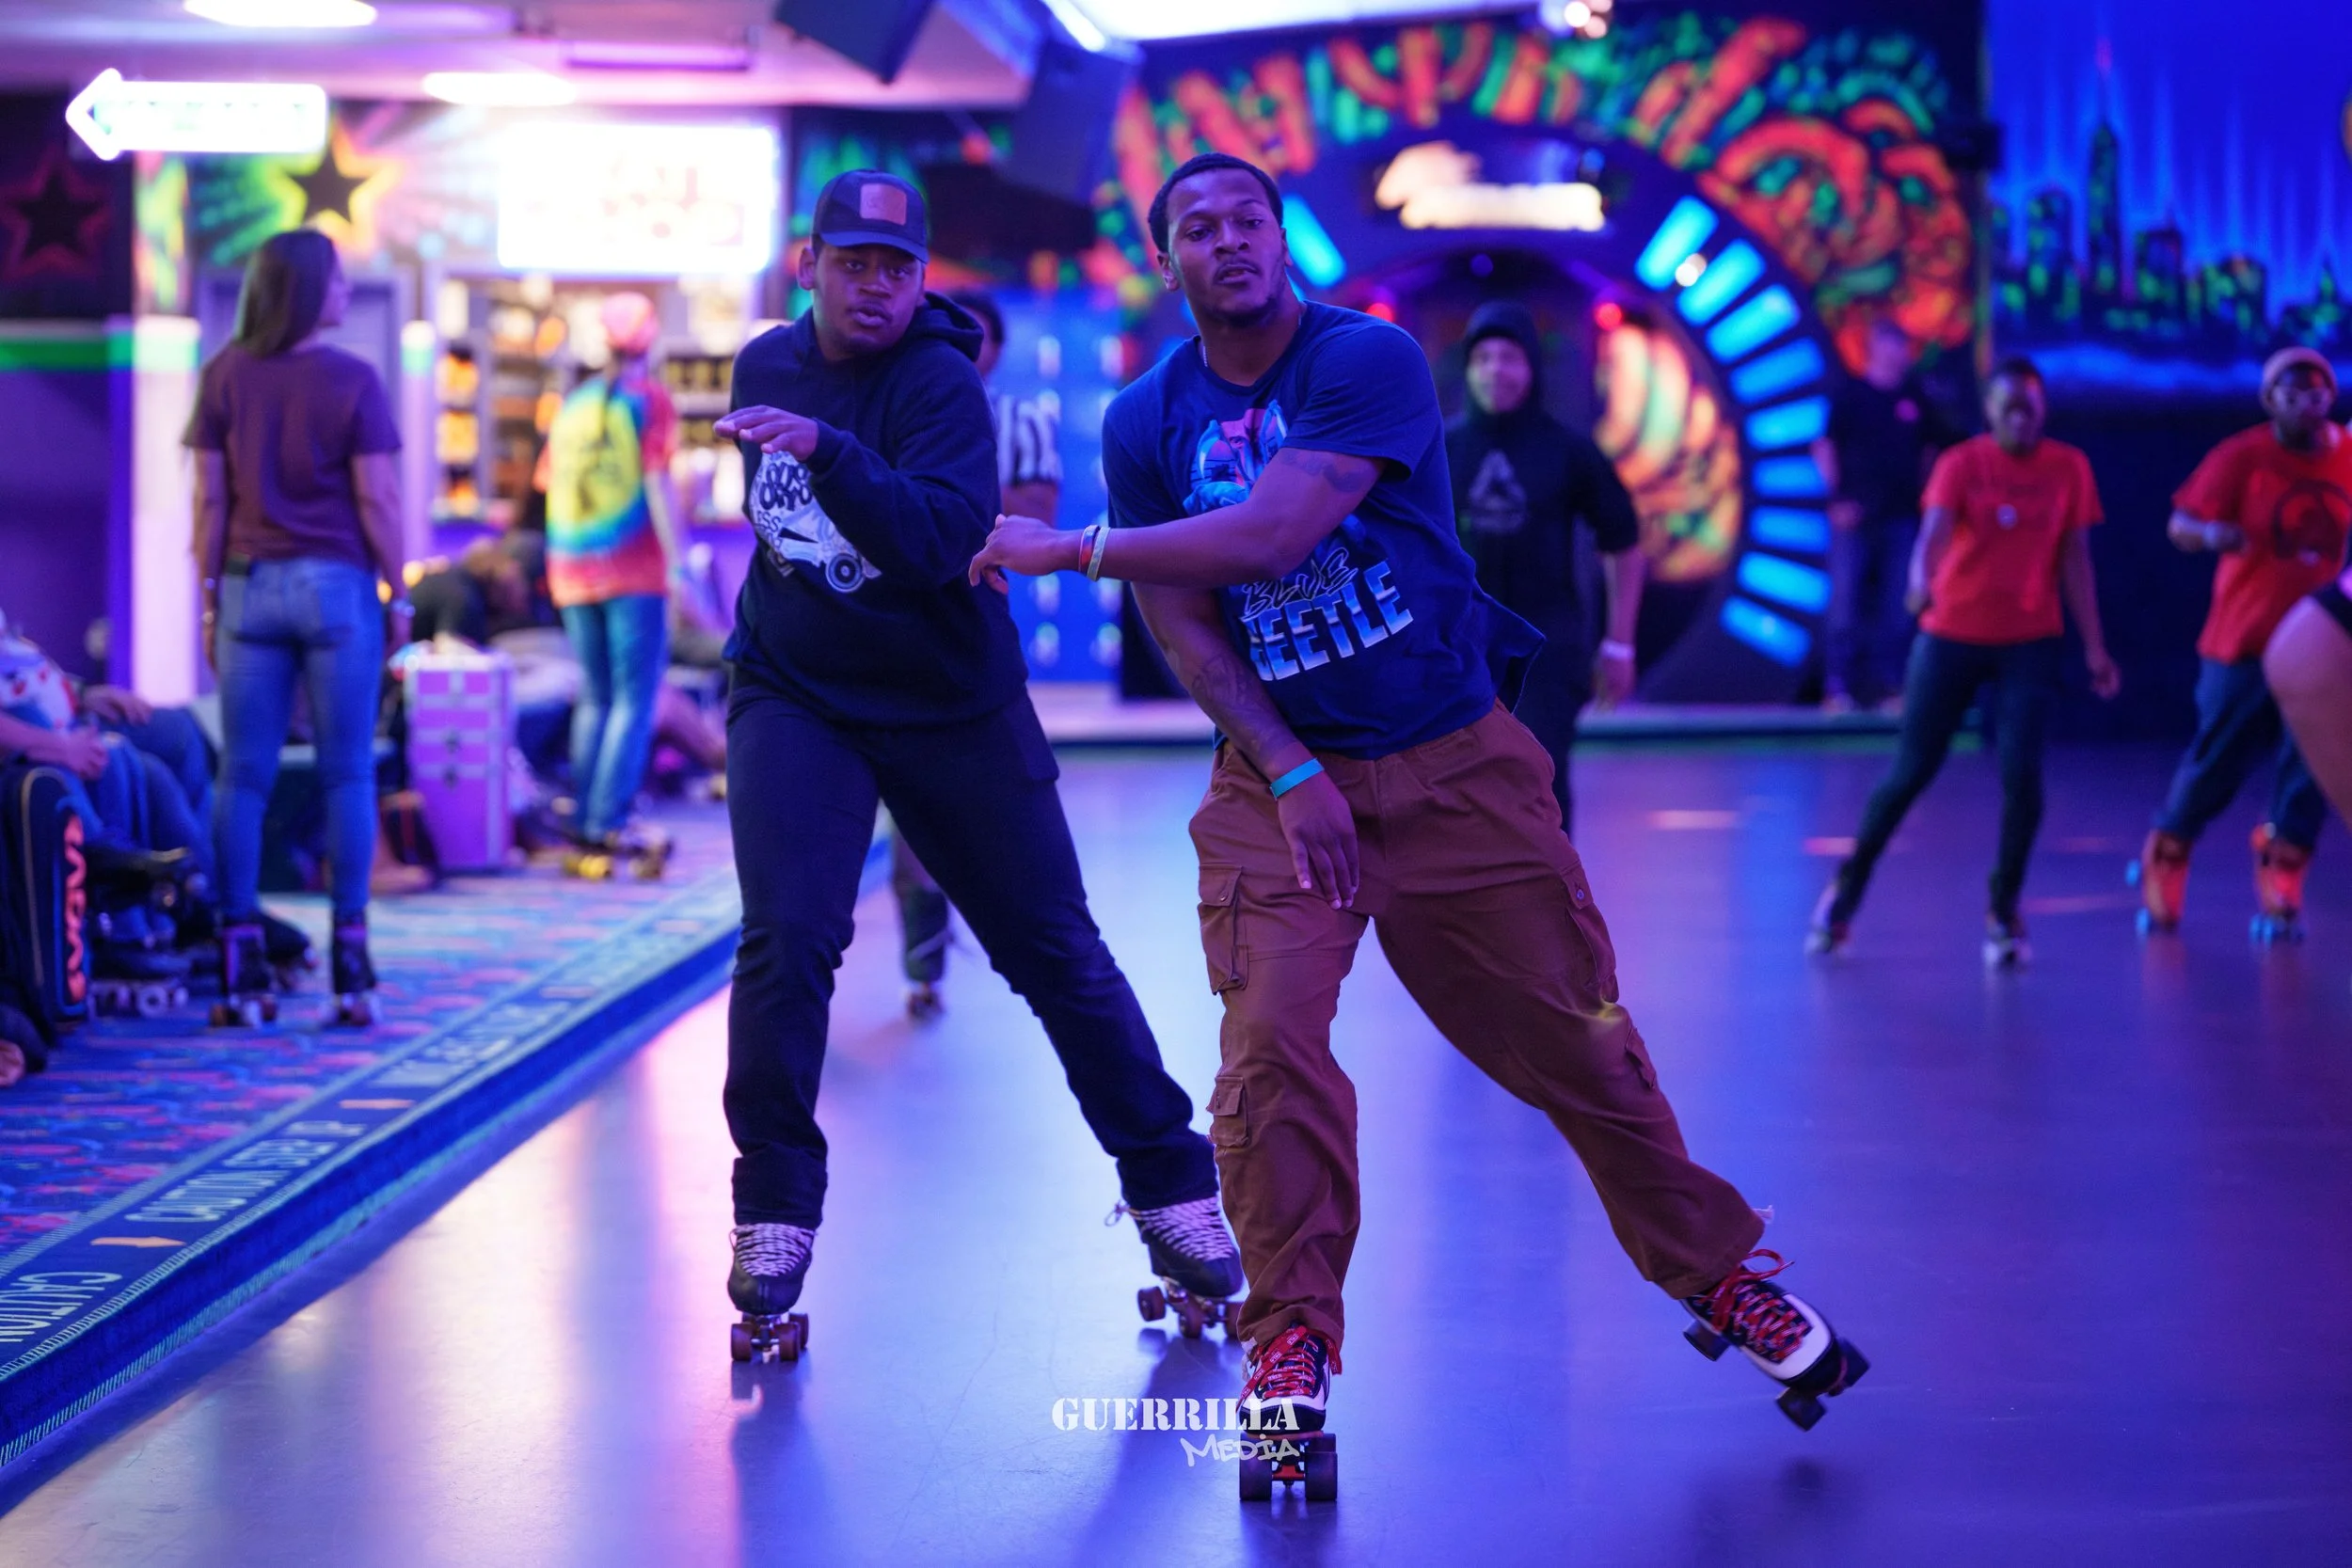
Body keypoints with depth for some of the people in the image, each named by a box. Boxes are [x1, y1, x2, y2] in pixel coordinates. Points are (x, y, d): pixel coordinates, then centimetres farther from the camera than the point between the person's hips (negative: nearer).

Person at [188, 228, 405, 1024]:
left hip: (249, 585, 3)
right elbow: (377, 499, -7)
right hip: (336, 584, -2)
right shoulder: (352, 380, -6)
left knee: (243, 775, 4)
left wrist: (210, 596, 9)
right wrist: (399, 593, 1)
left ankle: (240, 963, 3)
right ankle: (350, 964, 2)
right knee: (347, 773, 3)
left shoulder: (224, 376, 2)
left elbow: (210, 497, 2)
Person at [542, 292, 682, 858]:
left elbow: (553, 487, 16)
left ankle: (585, 816, 9)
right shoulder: (649, 397, -3)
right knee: (635, 699, -5)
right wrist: (677, 561, -11)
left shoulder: (573, 403, 13)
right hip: (634, 570, -5)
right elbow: (658, 483, -10)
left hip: (573, 572, 6)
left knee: (595, 698, 13)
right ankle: (611, 818, -14)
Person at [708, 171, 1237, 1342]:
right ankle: (774, 1212, -3)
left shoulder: (942, 384, -16)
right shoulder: (767, 366, 2)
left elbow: (942, 537, -33)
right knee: (787, 939, -16)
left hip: (953, 708, -3)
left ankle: (1172, 1194, 18)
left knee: (1055, 952, 4)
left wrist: (827, 451, -43)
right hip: (795, 700, 3)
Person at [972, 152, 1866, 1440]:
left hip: (1457, 764, -2)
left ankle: (1719, 1278, 22)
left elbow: (1270, 536, -23)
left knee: (1572, 1035, 3)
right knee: (1270, 1039, -17)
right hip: (1279, 773, 2)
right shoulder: (1145, 423, 2)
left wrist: (1070, 548, -19)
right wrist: (1290, 773, -10)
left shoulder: (1366, 361, -12)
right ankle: (1291, 1336, -2)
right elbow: (1183, 625, 1)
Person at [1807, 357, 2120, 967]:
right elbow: (1934, 530, -24)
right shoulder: (1961, 464, -7)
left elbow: (2074, 558, 6)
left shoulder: (2069, 468, 1)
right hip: (1952, 636, -1)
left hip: (2030, 642, 1)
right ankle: (1847, 887, 22)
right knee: (1910, 772, 3)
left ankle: (2004, 911, 4)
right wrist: (1920, 582, -45)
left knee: (2021, 773, -12)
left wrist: (2094, 646, 3)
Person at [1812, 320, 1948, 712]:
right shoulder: (1849, 395, 0)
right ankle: (1838, 686, 0)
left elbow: (1930, 448, 18)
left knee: (1896, 606, 3)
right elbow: (1824, 446, 1)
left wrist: (1920, 492, 8)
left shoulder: (1917, 398, 9)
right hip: (1855, 515, -3)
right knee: (1846, 602, -4)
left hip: (1901, 517, 3)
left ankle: (1888, 686, 10)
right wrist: (1838, 496, -7)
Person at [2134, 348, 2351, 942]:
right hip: (2244, 642, -3)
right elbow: (2180, 523, -13)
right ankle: (2161, 869, 25)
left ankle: (2279, 896, 13)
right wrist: (2210, 533, -35)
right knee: (2214, 765, 3)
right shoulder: (2242, 456, -9)